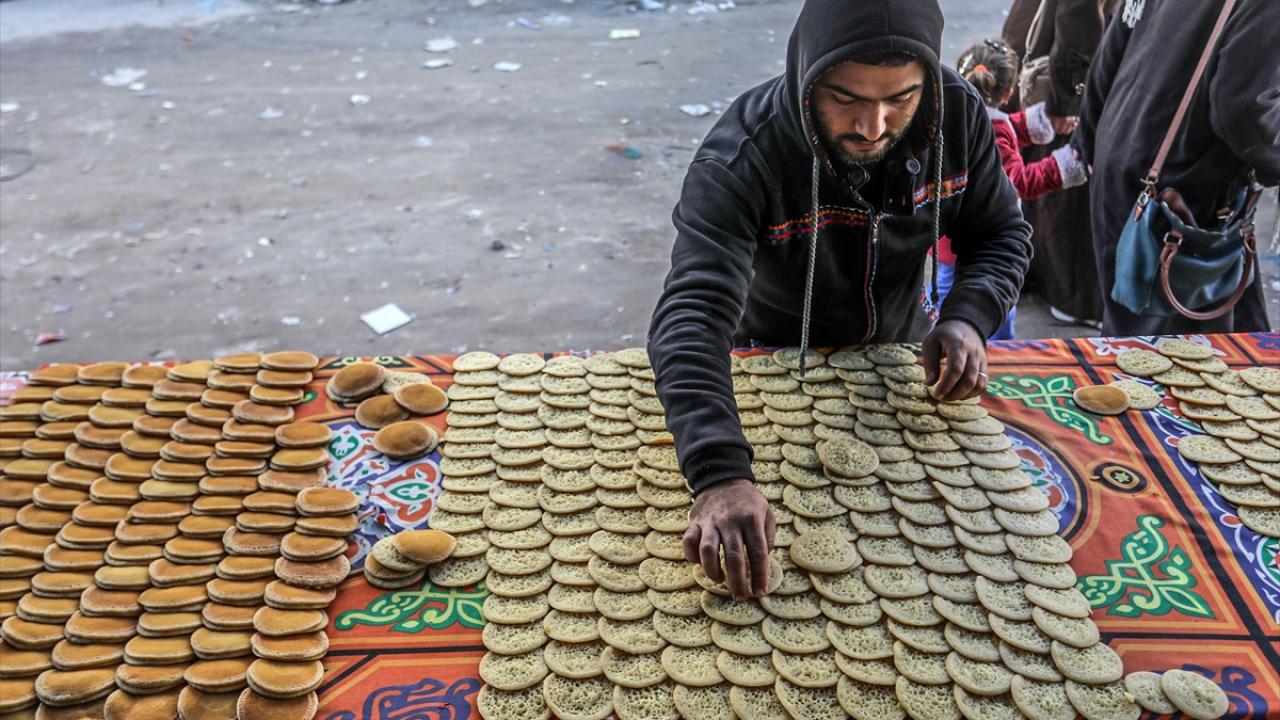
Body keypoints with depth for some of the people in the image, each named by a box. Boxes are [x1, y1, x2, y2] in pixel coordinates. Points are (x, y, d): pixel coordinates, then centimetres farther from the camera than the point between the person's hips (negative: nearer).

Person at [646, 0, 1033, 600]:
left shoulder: (959, 113, -22)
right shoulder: (739, 160, -37)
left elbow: (1001, 232, -5)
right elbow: (692, 317, -48)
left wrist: (969, 317, -27)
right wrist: (720, 477, -61)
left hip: (901, 347, 4)